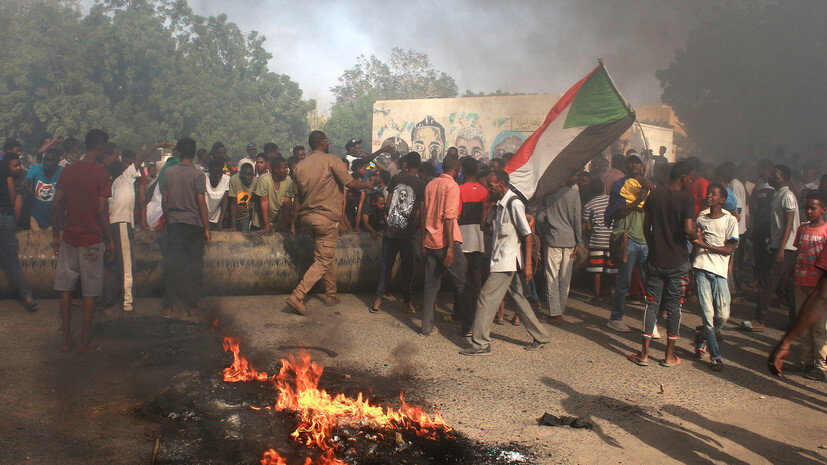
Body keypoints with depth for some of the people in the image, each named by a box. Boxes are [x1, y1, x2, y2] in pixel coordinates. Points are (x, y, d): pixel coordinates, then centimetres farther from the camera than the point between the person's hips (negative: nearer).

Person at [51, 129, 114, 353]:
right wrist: (109, 240, -4)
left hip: (68, 238, 5)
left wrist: (56, 235, 14)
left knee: (65, 289, 11)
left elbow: (56, 205, 6)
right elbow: (101, 210, -12)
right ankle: (84, 342, 8)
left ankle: (66, 339, 16)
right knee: (90, 292, 4)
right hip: (92, 240, -5)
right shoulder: (100, 173, -10)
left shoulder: (68, 170, 5)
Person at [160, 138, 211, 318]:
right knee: (194, 266, 6)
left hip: (173, 223, 2)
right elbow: (201, 202, -9)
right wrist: (207, 228, -4)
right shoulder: (197, 174, -6)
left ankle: (167, 306, 10)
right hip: (194, 223, -2)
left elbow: (164, 200, 5)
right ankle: (192, 306, 10)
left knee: (171, 265, 7)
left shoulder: (168, 172, 3)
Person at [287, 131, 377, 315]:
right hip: (326, 218, -7)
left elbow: (299, 195, 14)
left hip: (307, 217, 7)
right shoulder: (332, 160, -9)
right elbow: (350, 184, -10)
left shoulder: (300, 165, 9)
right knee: (323, 261, -2)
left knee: (326, 256, 21)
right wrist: (366, 185, 9)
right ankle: (298, 296, -12)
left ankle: (332, 295, 26)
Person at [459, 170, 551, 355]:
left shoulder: (514, 204, -14)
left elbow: (527, 235, -16)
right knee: (518, 299, 14)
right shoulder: (499, 205, 13)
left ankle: (480, 344, -1)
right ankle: (541, 337, 23)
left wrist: (528, 264, -20)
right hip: (502, 261, 9)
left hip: (507, 261, -9)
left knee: (486, 297, -8)